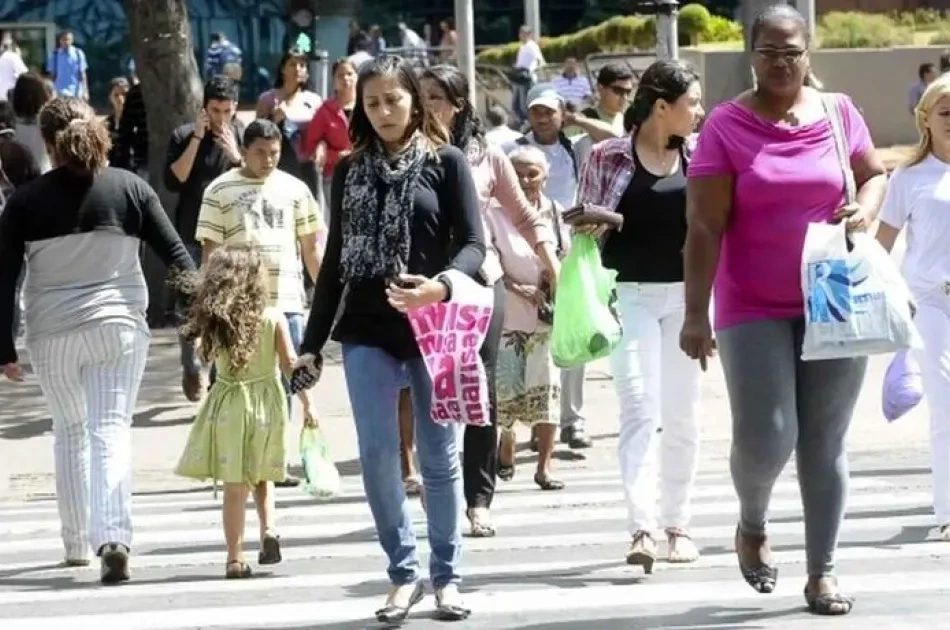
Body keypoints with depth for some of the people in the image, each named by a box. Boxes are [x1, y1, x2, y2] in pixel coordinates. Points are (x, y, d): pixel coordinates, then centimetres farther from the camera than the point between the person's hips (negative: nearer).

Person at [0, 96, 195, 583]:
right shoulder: (130, 188, 0)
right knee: (111, 429, -3)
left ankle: (76, 543, 24)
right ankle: (113, 537, -22)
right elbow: (176, 255, -1)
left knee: (70, 431, 18)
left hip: (51, 334, 0)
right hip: (118, 325, 0)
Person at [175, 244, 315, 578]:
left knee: (235, 485, 3)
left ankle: (235, 557, 3)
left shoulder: (214, 322, -5)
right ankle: (269, 527, -2)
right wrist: (306, 402, -2)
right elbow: (290, 363, -8)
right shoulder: (274, 318, -7)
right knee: (261, 477, 20)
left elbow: (202, 355, 6)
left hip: (228, 406, 0)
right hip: (267, 403, 0)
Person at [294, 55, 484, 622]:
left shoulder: (446, 162, 0)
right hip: (367, 331, 3)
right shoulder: (350, 171, 10)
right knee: (377, 455, -3)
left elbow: (473, 243, -6)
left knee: (439, 455, 5)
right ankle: (404, 572, 10)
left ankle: (447, 575, 15)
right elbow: (335, 259, 12)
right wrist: (312, 341, 9)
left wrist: (441, 285, -27)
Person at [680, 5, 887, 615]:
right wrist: (696, 314, -14)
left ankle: (823, 570, 16)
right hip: (754, 311, -2)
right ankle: (753, 523, 23)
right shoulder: (726, 125, -6)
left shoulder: (839, 112, 3)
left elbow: (876, 174, 18)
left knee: (825, 443, 6)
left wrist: (865, 209, -6)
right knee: (765, 438, -9)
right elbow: (704, 227, -9)